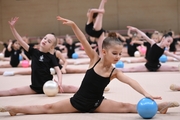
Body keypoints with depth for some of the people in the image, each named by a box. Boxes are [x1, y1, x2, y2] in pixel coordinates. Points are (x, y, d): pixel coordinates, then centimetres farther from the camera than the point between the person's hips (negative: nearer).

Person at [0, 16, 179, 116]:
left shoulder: (115, 72, -8)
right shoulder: (94, 59, -10)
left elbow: (130, 81, -23)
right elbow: (84, 42, -20)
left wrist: (146, 94, -38)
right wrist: (73, 25, -33)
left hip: (96, 104, 1)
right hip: (78, 101, 0)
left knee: (126, 107, -17)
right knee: (48, 108, -5)